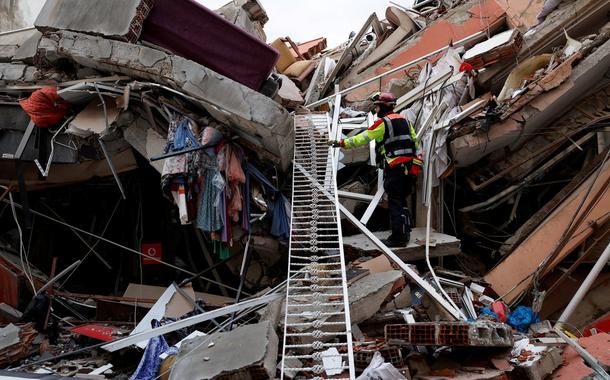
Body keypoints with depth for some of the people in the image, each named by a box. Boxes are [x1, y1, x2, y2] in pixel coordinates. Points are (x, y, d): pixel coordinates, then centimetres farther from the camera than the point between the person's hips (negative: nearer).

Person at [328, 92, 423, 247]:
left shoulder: (382, 122, -7)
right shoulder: (404, 120, 15)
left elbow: (362, 138, -6)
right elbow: (415, 141, 17)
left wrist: (341, 143, 2)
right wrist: (417, 161, 23)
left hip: (394, 167, -8)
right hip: (410, 167, 8)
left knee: (395, 202, -4)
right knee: (402, 201, 16)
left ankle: (398, 237, -4)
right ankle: (405, 233, 20)